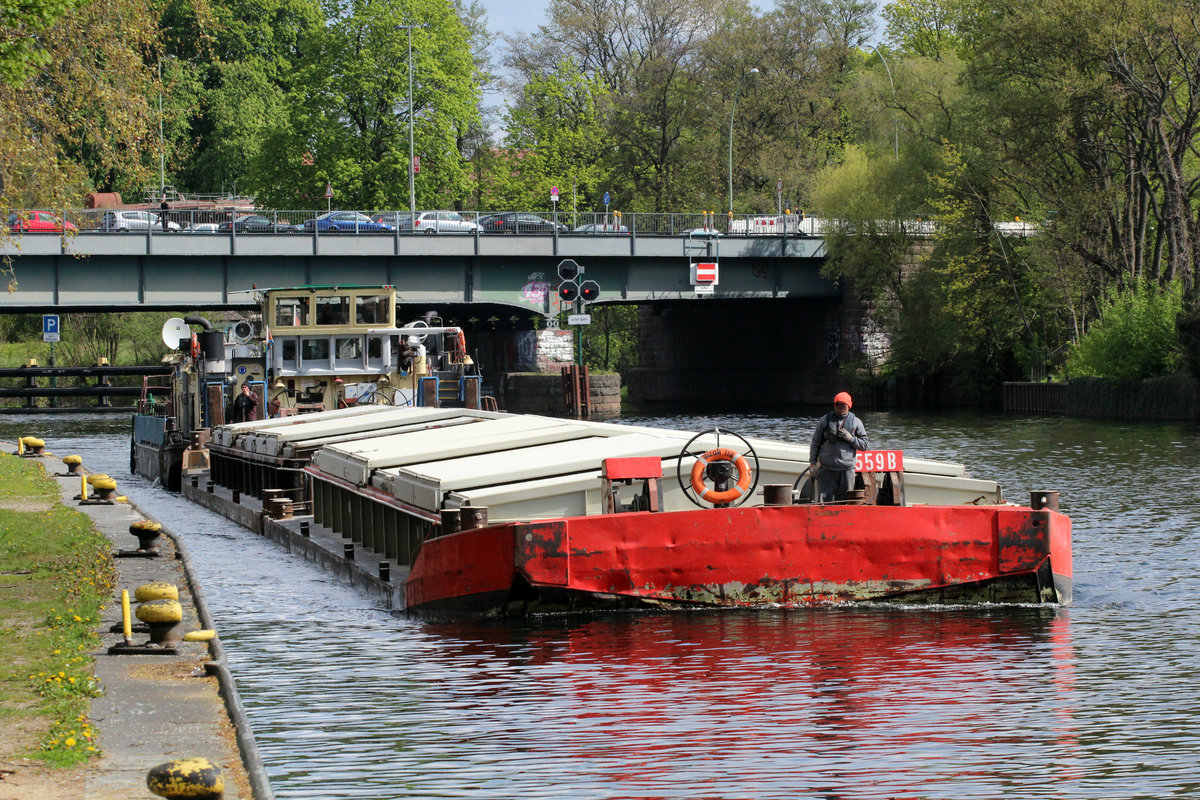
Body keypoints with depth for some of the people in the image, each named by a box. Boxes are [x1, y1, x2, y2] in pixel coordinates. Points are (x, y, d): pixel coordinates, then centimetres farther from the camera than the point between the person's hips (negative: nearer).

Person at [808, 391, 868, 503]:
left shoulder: (855, 422, 8)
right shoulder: (825, 420, 9)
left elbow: (864, 445, 8)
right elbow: (815, 442, 12)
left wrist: (850, 438, -8)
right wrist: (813, 463, 3)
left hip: (847, 469, 0)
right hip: (826, 469, 0)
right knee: (824, 500, -7)